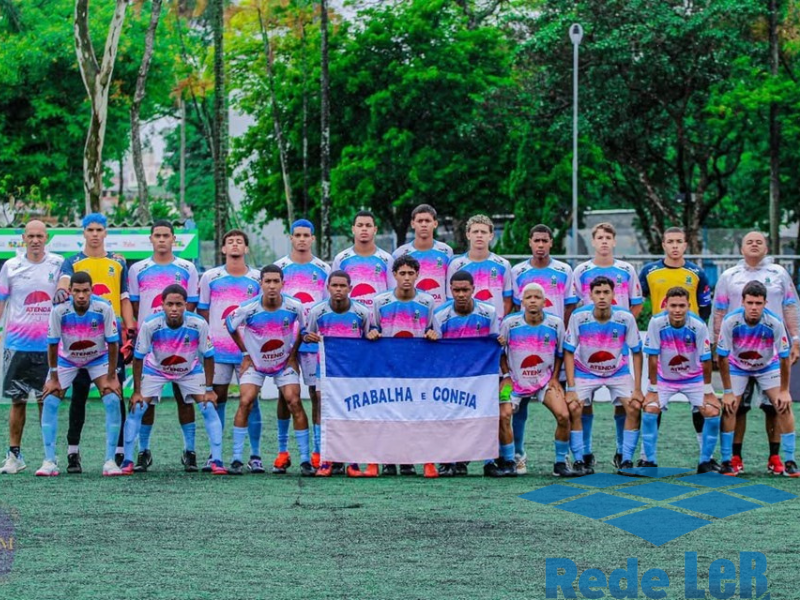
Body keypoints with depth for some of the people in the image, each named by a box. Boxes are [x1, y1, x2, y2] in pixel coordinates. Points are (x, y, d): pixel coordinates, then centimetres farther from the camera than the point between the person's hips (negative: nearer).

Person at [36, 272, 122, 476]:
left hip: (99, 358, -1)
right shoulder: (59, 310, -27)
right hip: (66, 359, 1)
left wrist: (111, 378, -16)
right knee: (50, 402, -13)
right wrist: (53, 378, -12)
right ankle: (49, 461, -6)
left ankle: (110, 461, -11)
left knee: (112, 400, -18)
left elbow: (113, 344, -18)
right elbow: (53, 345, -15)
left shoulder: (104, 308, -27)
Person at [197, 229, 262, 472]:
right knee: (217, 398, 2)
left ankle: (255, 455, 3)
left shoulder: (258, 279, 5)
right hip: (217, 349, 1)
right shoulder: (210, 277, 6)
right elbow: (202, 311, 11)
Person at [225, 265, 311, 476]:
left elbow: (305, 328, 3)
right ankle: (237, 459, -7)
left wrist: (294, 351, -1)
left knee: (294, 403, -11)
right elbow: (230, 325, -1)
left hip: (285, 362, 1)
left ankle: (305, 460, -4)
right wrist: (245, 352, -1)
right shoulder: (249, 309, -22)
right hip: (255, 363, -1)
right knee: (245, 402, -14)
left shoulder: (294, 307, -18)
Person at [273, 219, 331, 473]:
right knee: (285, 395, 2)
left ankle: (318, 452, 0)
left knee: (318, 393, -3)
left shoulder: (324, 270, 7)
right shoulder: (279, 268, 7)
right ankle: (282, 452, 8)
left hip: (315, 340, 0)